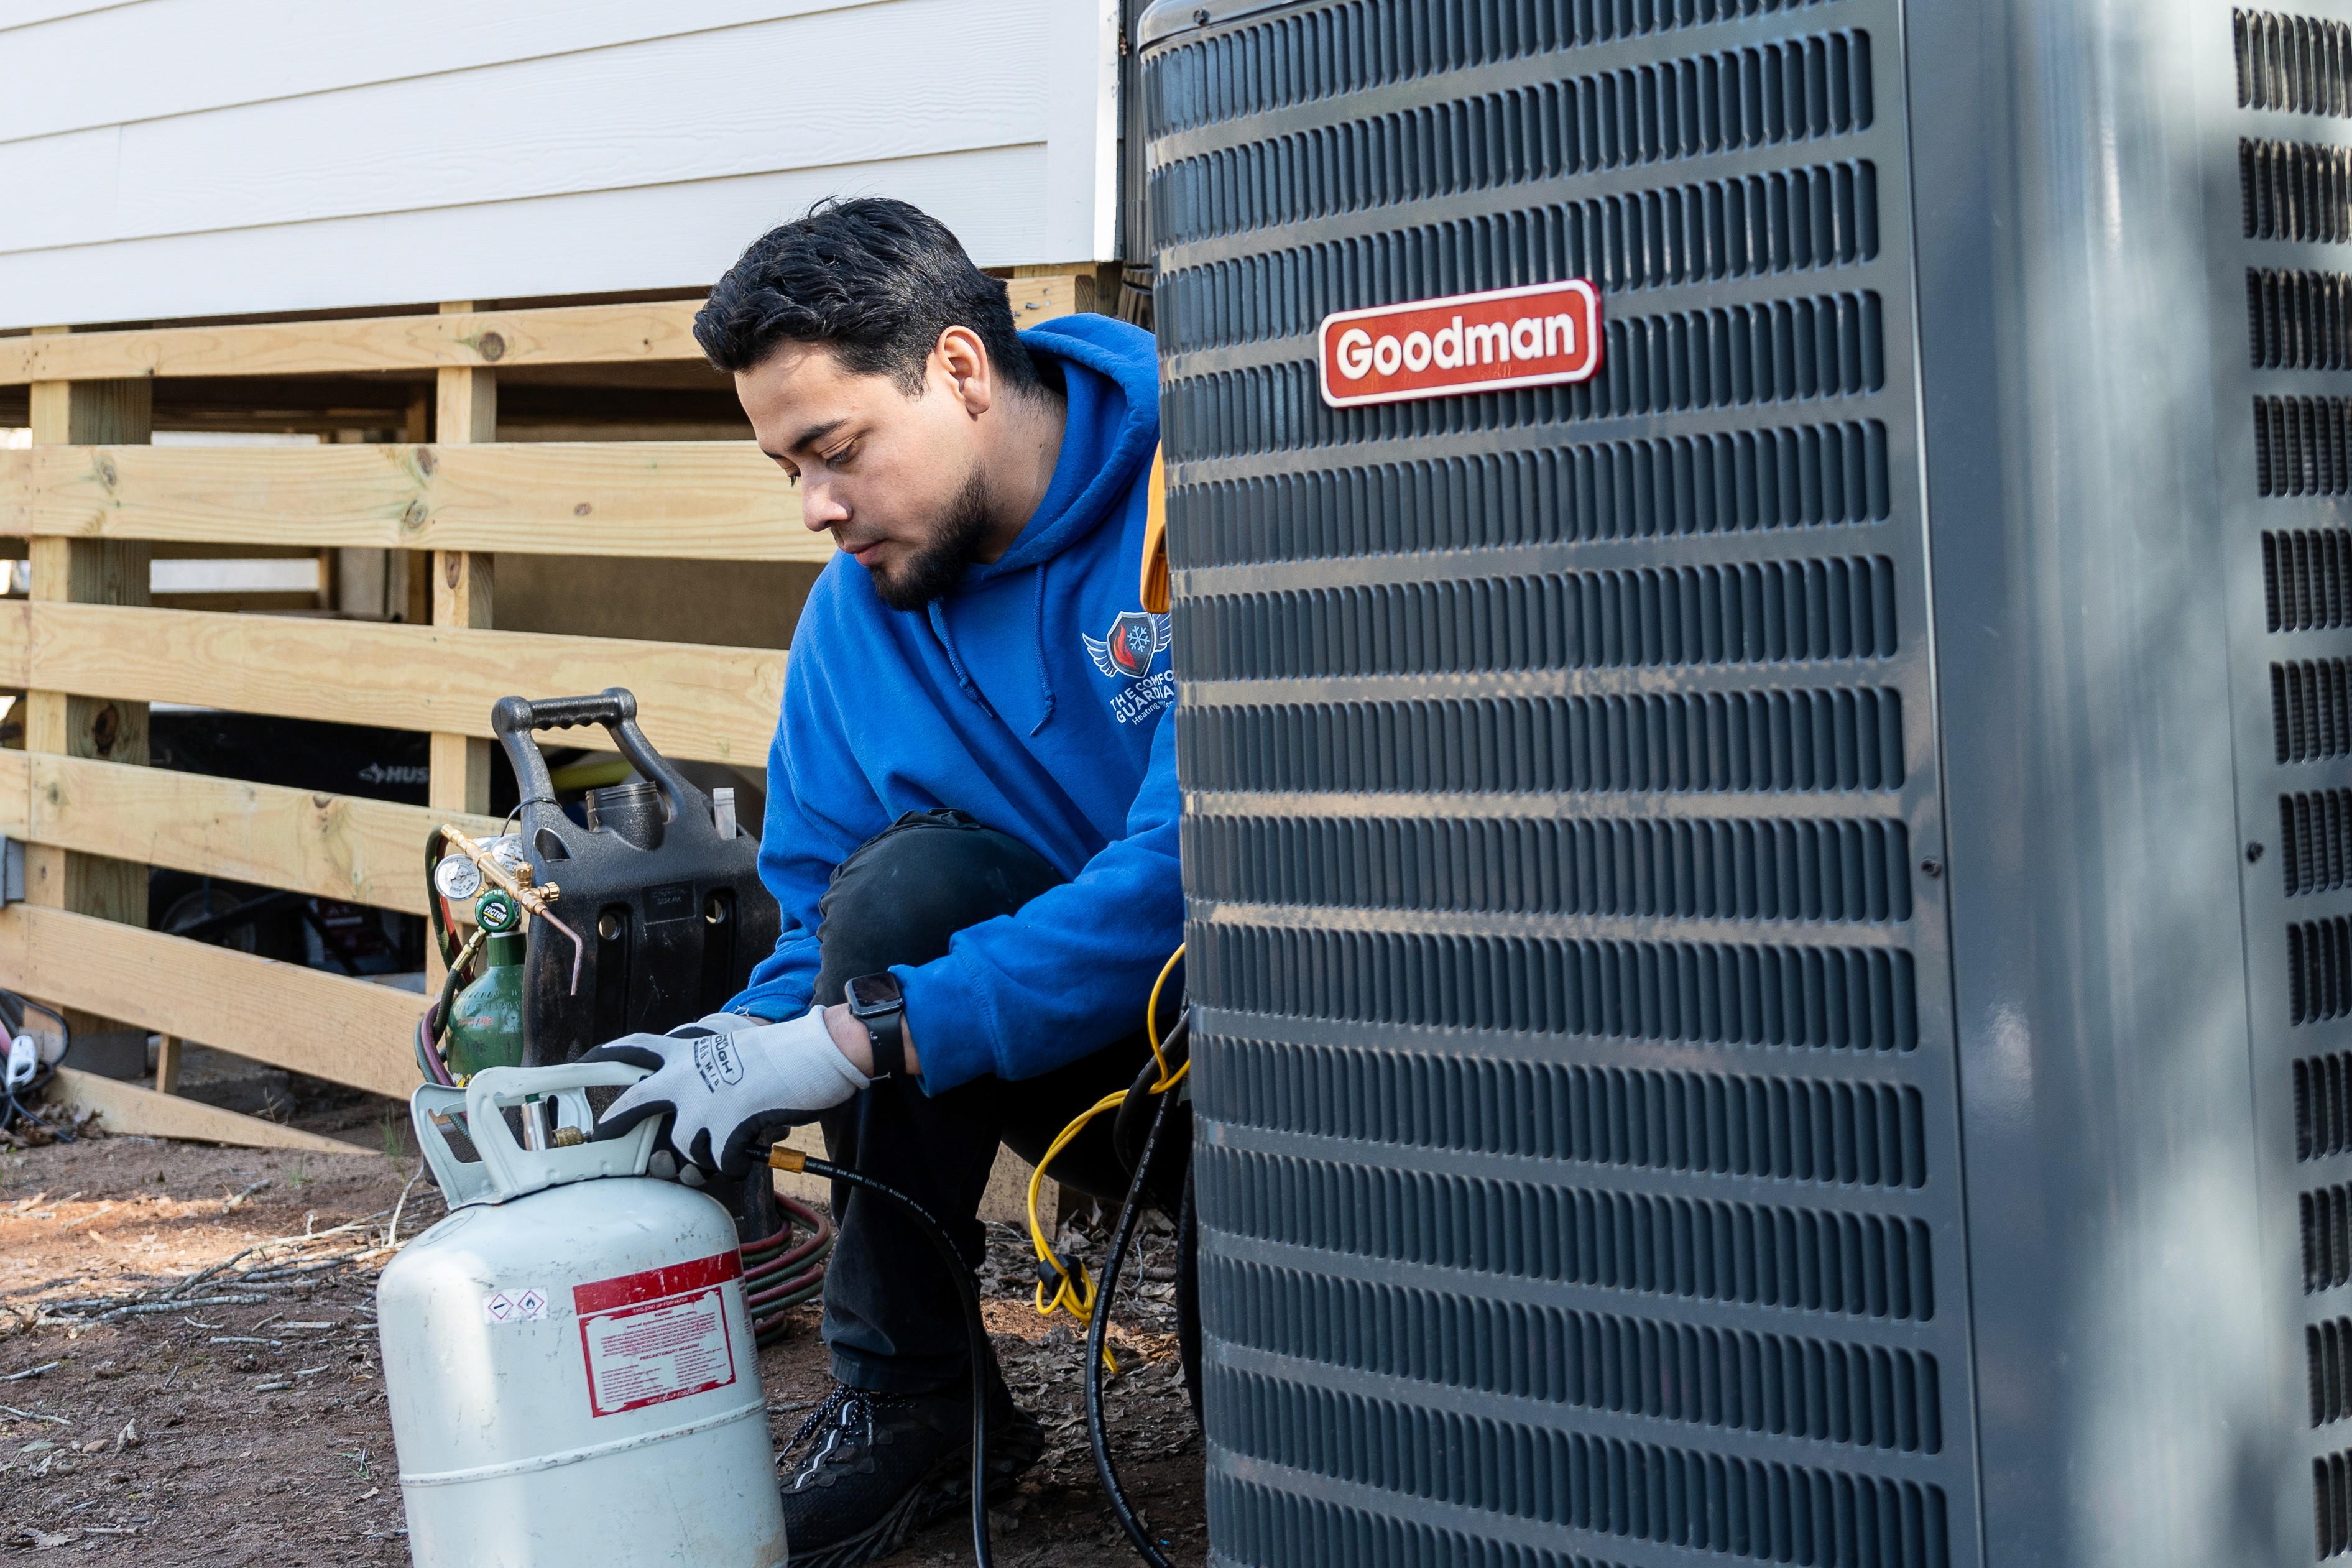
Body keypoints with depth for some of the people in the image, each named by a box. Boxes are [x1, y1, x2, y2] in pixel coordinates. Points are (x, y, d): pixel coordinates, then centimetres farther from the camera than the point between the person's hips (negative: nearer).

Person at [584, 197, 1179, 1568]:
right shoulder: (860, 608, 0)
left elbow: (1193, 869, -31)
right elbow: (821, 925, 5)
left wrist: (854, 1037, -31)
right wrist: (735, 1056, -17)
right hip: (1100, 1061, 5)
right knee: (906, 880, -22)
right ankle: (904, 1400, -8)